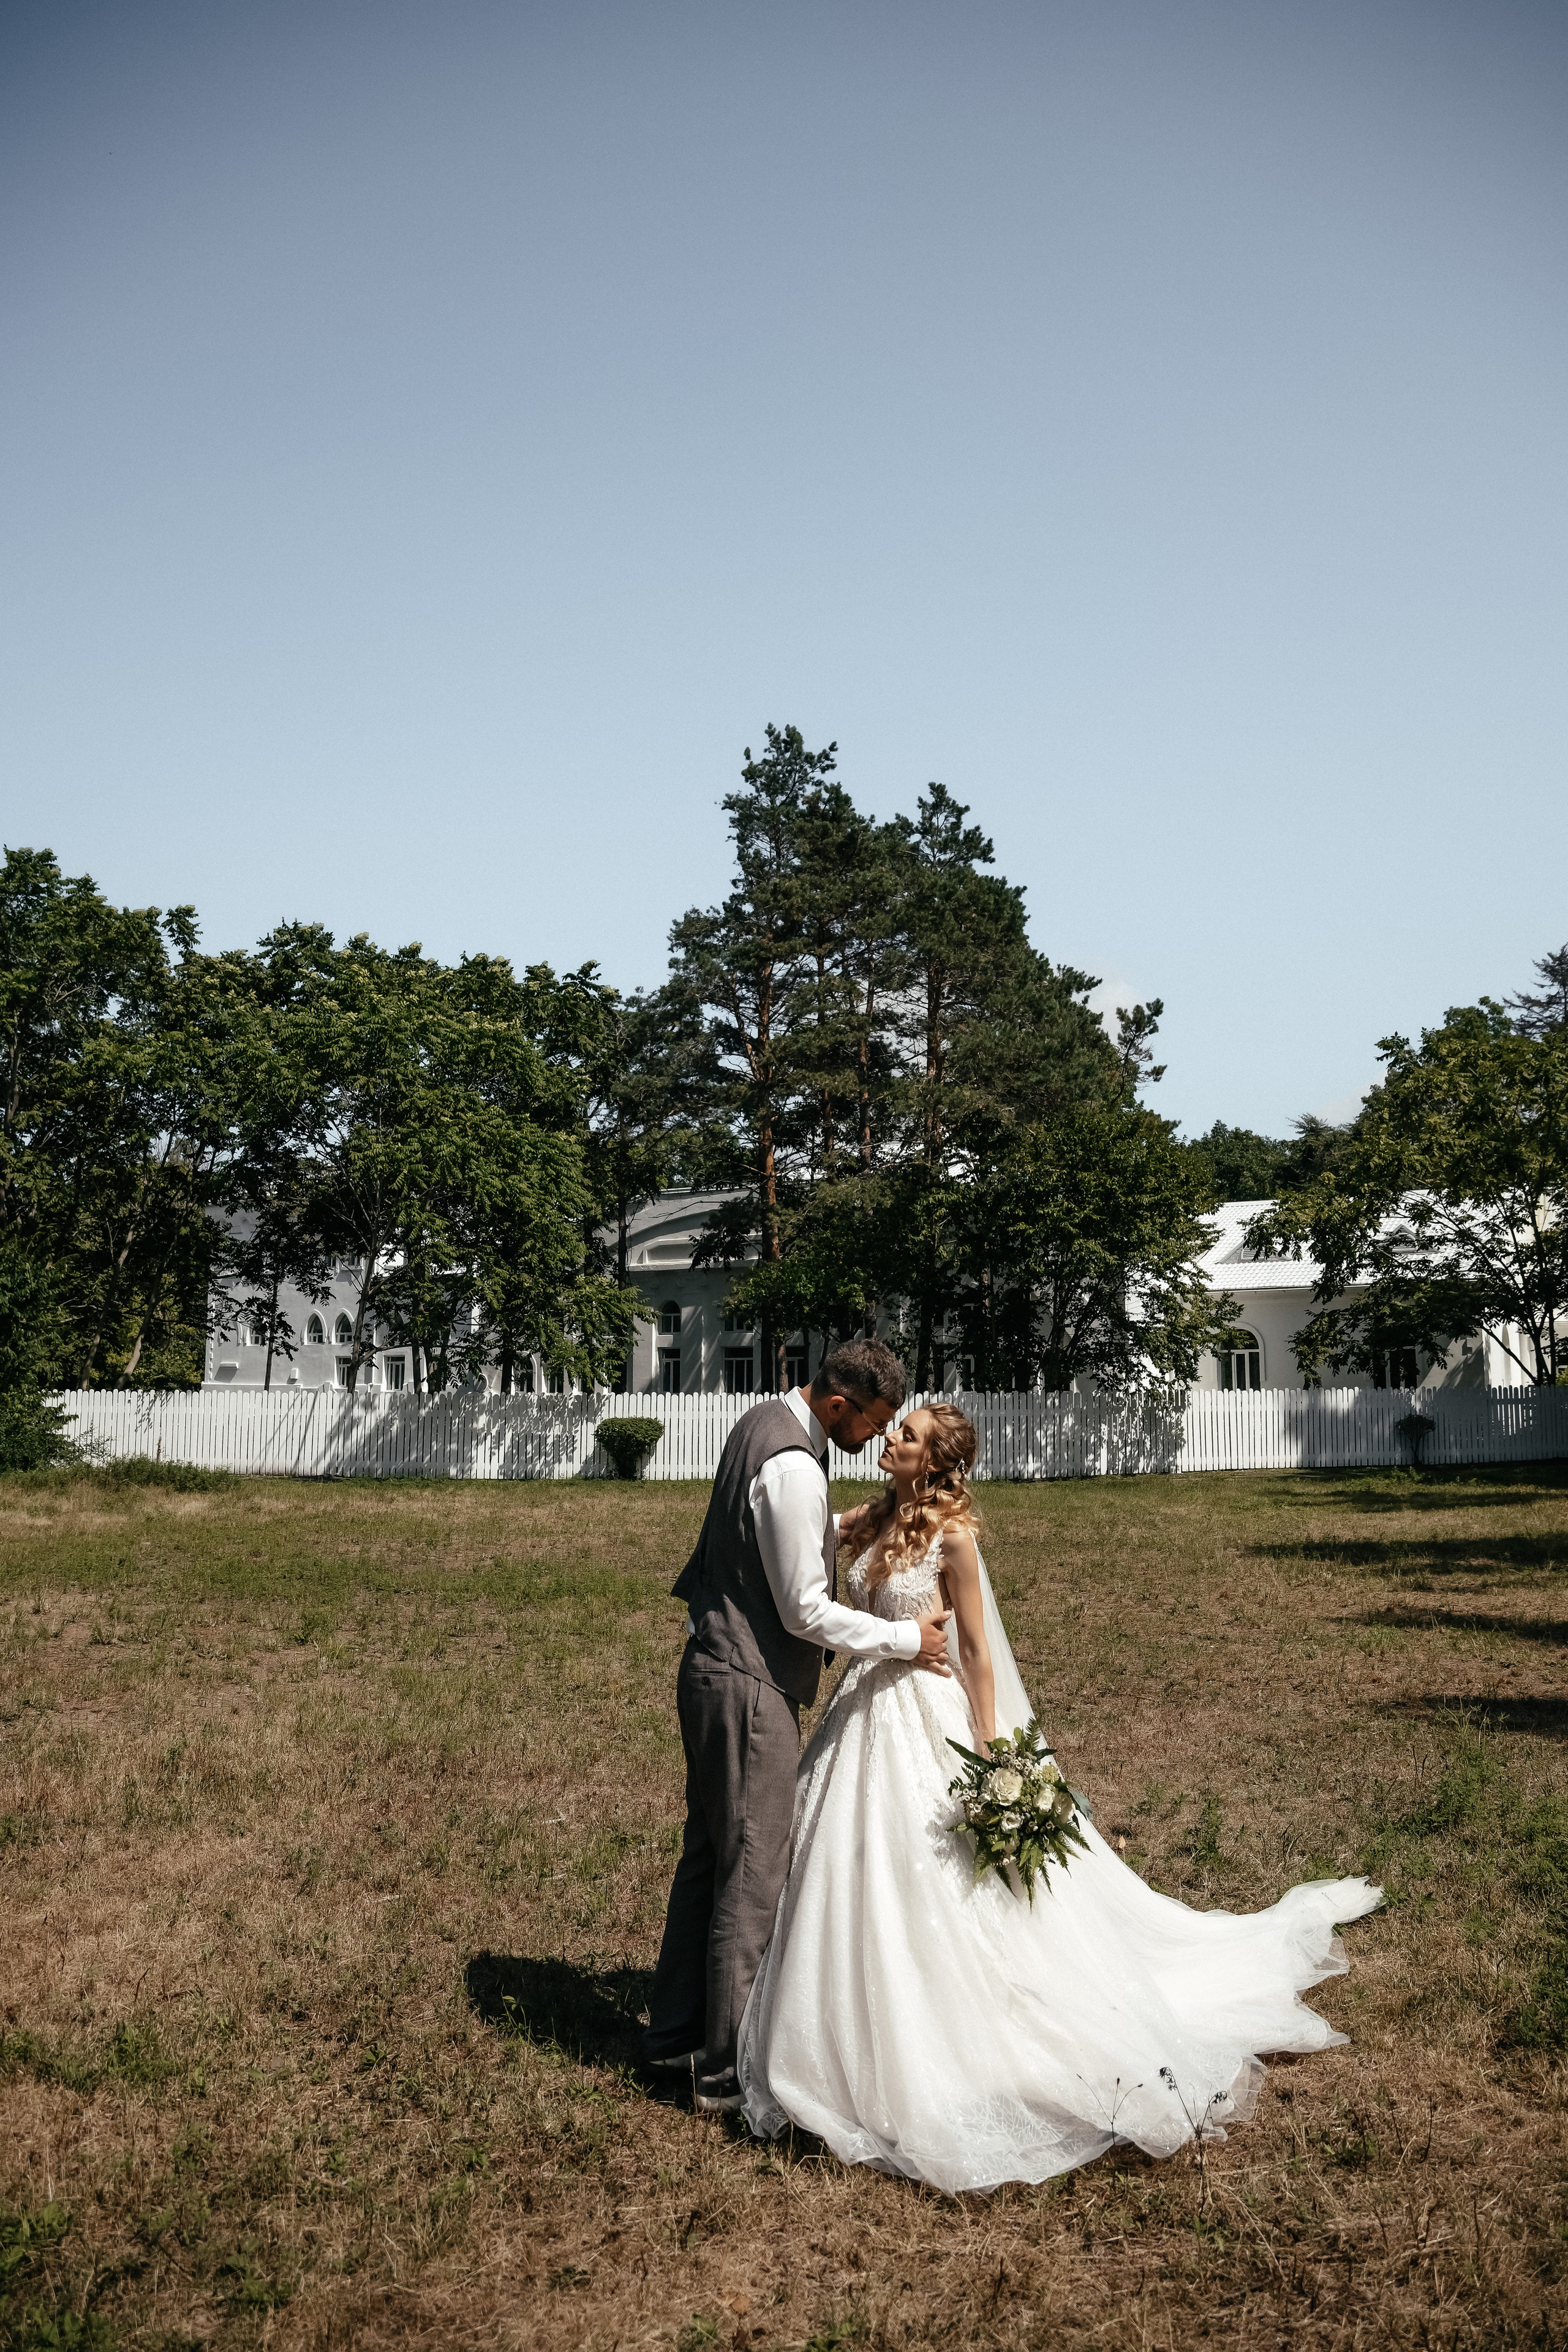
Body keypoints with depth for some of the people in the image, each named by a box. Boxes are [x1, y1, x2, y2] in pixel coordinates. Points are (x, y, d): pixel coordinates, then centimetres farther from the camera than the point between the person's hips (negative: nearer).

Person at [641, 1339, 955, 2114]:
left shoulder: (765, 1421, 7)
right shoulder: (793, 1468, -23)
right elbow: (805, 1609, -20)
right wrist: (906, 1638, -11)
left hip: (715, 1671, 10)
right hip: (749, 1687, -10)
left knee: (709, 1855, 19)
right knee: (753, 1875, 0)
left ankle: (674, 2029, 32)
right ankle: (728, 2069, 10)